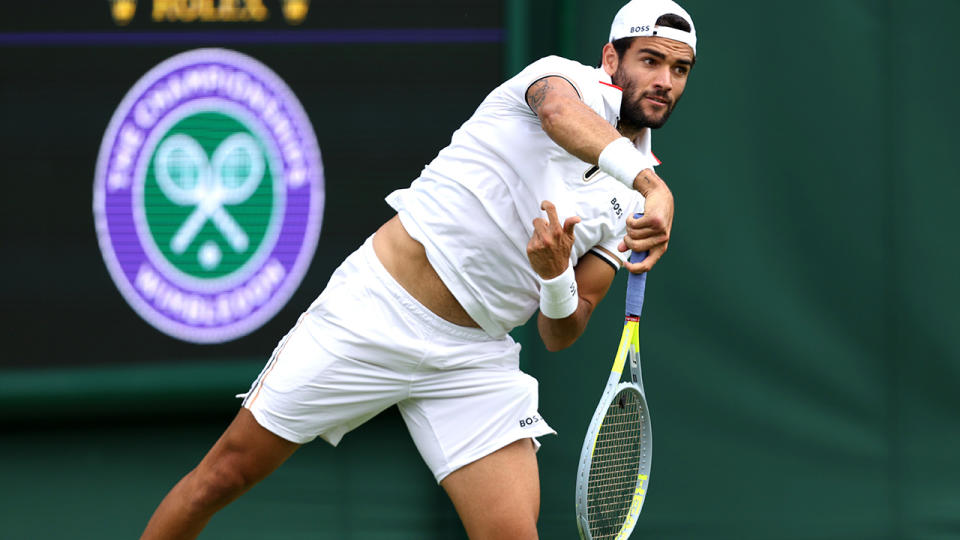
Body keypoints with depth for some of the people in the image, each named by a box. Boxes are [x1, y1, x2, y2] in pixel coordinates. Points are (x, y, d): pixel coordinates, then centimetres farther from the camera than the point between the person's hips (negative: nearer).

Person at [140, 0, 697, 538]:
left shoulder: (631, 207, 6)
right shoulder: (571, 79, -7)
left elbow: (560, 335, 5)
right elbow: (561, 112, -35)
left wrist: (556, 277, -18)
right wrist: (652, 186, -51)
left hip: (473, 360, 5)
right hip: (376, 309, -4)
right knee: (224, 476, 2)